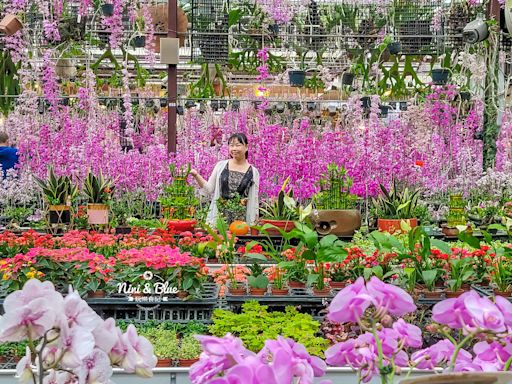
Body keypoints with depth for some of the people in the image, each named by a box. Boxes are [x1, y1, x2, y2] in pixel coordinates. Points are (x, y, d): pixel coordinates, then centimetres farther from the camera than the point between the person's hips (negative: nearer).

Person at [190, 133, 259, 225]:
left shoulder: (253, 172, 4)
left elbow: (254, 200, 7)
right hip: (219, 217, 1)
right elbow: (209, 190, 9)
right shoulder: (221, 165, 6)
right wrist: (196, 175, -4)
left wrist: (253, 223, 3)